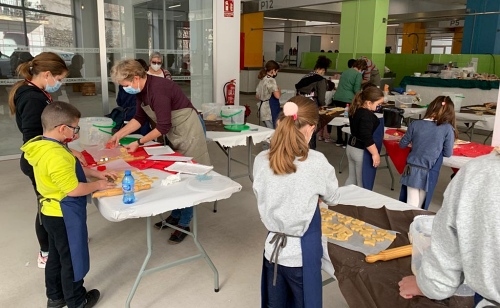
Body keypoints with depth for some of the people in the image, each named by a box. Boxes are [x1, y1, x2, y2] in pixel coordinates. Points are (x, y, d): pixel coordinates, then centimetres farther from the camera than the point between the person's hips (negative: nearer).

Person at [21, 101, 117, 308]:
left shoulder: (43, 147, 3)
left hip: (52, 212, 10)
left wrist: (97, 174, 11)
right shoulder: (56, 155, -30)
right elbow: (73, 189, -27)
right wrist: (97, 185, -12)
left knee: (56, 256, 23)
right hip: (64, 215, -10)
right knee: (72, 259, 9)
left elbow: (71, 169, 14)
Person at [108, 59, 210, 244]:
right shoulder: (142, 89, 1)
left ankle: (184, 224, 7)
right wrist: (118, 135, 4)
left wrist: (139, 143, -18)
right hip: (174, 131, 9)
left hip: (188, 130, -9)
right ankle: (175, 215, 28)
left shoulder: (157, 89, -27)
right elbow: (139, 118, 11)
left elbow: (163, 127, -25)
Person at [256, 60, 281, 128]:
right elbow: (277, 95, -21)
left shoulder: (261, 80, 12)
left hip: (263, 109, 9)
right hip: (271, 110, -9)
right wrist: (279, 90, -2)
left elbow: (257, 96, 19)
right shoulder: (271, 80, -14)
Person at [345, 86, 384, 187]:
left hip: (351, 147, 9)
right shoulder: (367, 115, -25)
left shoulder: (356, 110, 4)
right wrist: (375, 154, -26)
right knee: (363, 184, 3)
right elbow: (367, 138, -31)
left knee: (352, 178, 21)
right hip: (362, 151, -9)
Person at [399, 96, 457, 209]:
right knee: (419, 206, 14)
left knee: (411, 205, 8)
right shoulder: (447, 128, -9)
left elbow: (402, 145, 6)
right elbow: (448, 153, -1)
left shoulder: (415, 124, -4)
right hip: (429, 172, -1)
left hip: (411, 169, 1)